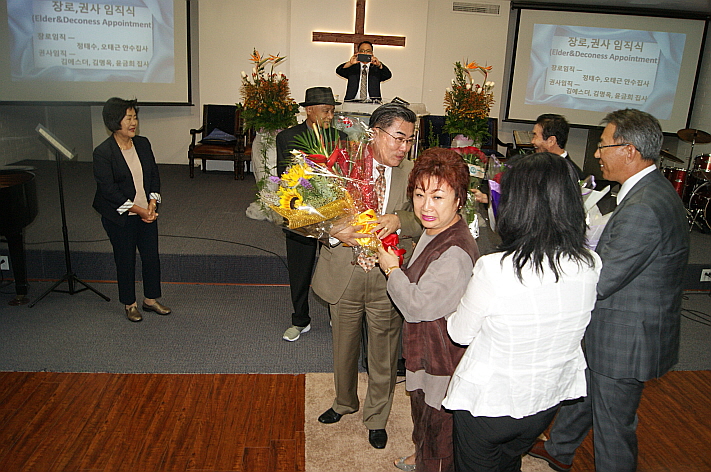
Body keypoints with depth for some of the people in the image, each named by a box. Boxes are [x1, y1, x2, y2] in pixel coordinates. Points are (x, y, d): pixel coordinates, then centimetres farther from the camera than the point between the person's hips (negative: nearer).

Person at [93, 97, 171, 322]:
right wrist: (138, 210, -18)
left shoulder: (143, 144, 2)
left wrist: (152, 204, -8)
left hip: (147, 212, 5)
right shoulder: (103, 152, -15)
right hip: (120, 217, -5)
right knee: (126, 259, 8)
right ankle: (130, 304, 26)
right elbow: (108, 190, -17)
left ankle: (151, 299, 29)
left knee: (152, 256, 10)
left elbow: (154, 175, 6)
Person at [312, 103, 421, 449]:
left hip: (388, 280, 0)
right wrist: (336, 232, -27)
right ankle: (344, 402, 50)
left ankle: (377, 417, 41)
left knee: (383, 356, 14)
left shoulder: (411, 173, -3)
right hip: (344, 275, 0)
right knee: (344, 349, 21)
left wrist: (398, 220, -27)